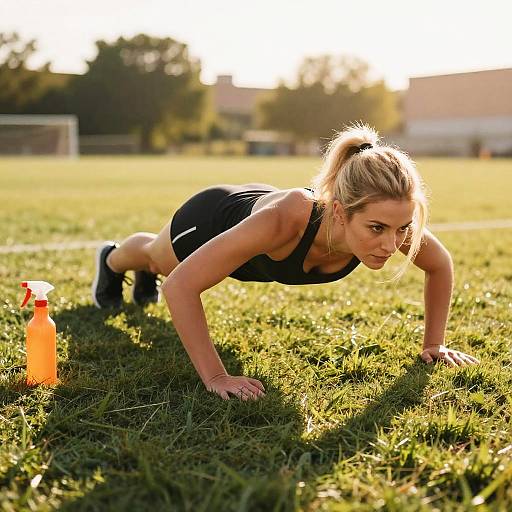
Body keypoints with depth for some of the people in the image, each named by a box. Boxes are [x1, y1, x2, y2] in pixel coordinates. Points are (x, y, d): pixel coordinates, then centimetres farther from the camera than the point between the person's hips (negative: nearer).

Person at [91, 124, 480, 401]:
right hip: (214, 218, -4)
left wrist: (434, 343, -14)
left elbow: (441, 265, -15)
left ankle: (144, 276, 74)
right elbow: (180, 285, -48)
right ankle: (111, 260, 69)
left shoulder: (389, 217, -39)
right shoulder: (285, 219, -52)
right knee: (156, 256, 34)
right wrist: (215, 377, -48)